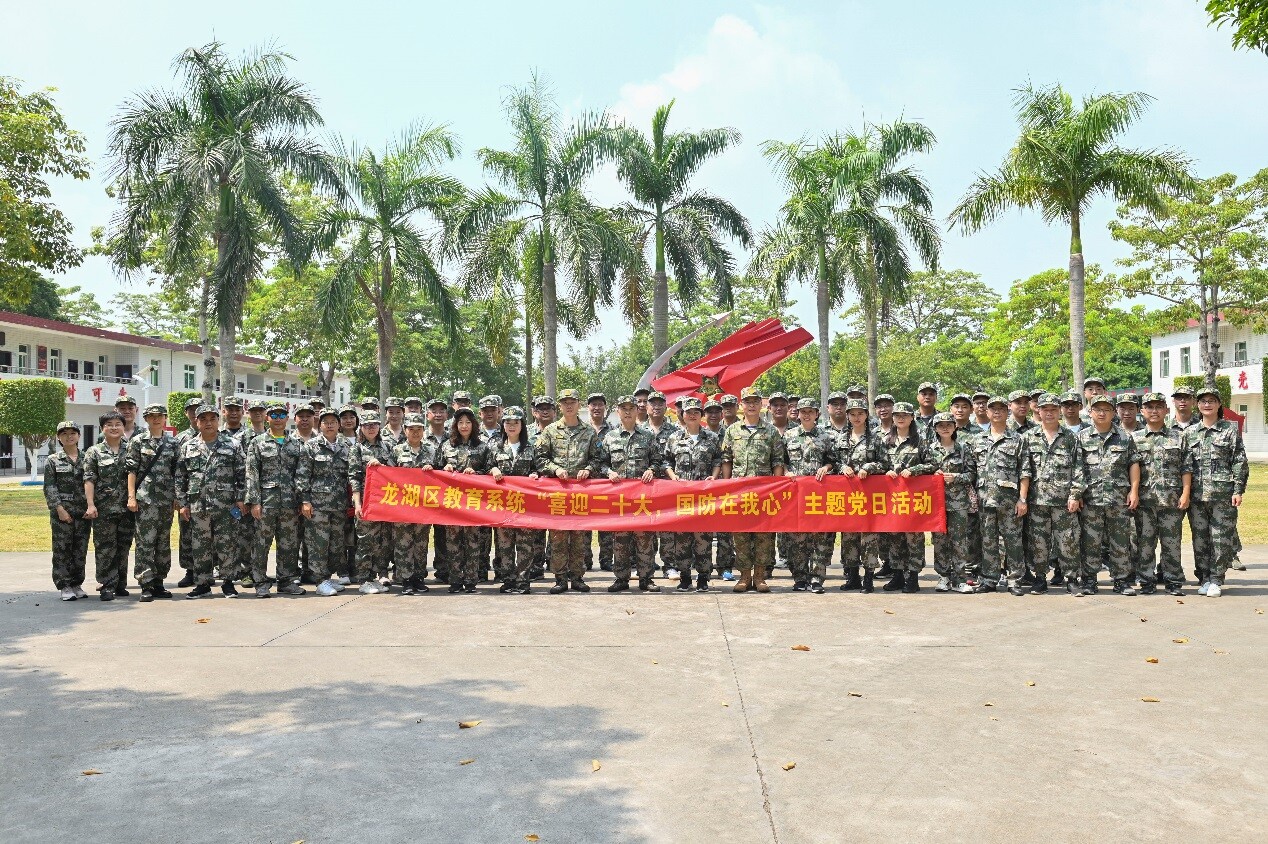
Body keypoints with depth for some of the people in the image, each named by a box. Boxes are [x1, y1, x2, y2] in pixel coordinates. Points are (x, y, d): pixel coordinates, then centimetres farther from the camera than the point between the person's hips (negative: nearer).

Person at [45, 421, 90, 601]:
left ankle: (77, 585, 15)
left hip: (84, 512, 3)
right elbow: (49, 488, -2)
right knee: (62, 550, 0)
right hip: (62, 513, -2)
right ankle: (64, 587, 6)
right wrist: (59, 508, -12)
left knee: (81, 551, 6)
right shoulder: (53, 461, 3)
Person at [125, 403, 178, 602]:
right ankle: (146, 586, -2)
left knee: (164, 542, 8)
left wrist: (177, 497, 9)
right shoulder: (138, 441, 2)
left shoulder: (172, 442, 11)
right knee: (145, 542, -5)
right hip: (145, 498, -4)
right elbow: (131, 470, -1)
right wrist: (131, 496, -8)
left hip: (167, 500, 4)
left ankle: (158, 583, 16)